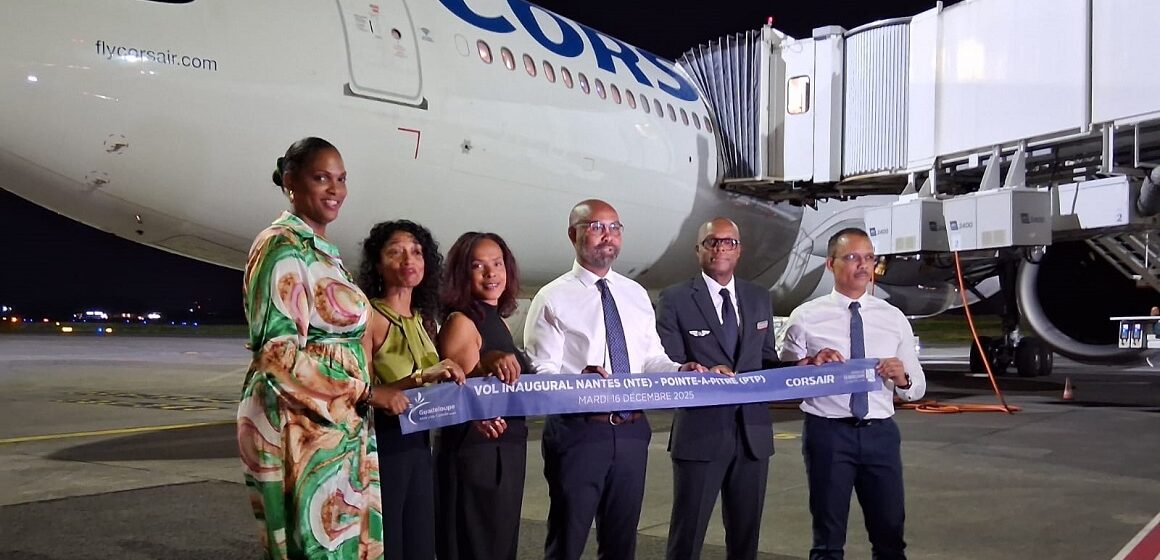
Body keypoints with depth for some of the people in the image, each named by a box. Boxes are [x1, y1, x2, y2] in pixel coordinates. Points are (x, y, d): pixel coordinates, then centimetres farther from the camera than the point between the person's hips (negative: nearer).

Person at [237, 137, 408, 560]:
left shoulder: (323, 250, 16)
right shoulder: (284, 247, -11)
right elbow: (279, 353, -19)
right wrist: (367, 393, -17)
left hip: (338, 426, 9)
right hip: (299, 426, -9)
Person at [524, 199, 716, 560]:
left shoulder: (636, 295, 12)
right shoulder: (553, 299, -6)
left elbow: (651, 357, 14)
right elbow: (541, 371, -12)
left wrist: (679, 371, -6)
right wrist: (578, 379, -31)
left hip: (631, 431, 5)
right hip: (577, 431, -5)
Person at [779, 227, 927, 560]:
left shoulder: (894, 318, 6)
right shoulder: (806, 317, -2)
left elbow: (917, 389, 7)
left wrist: (902, 378, -15)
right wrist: (810, 365, -21)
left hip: (880, 433, 3)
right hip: (828, 432, -2)